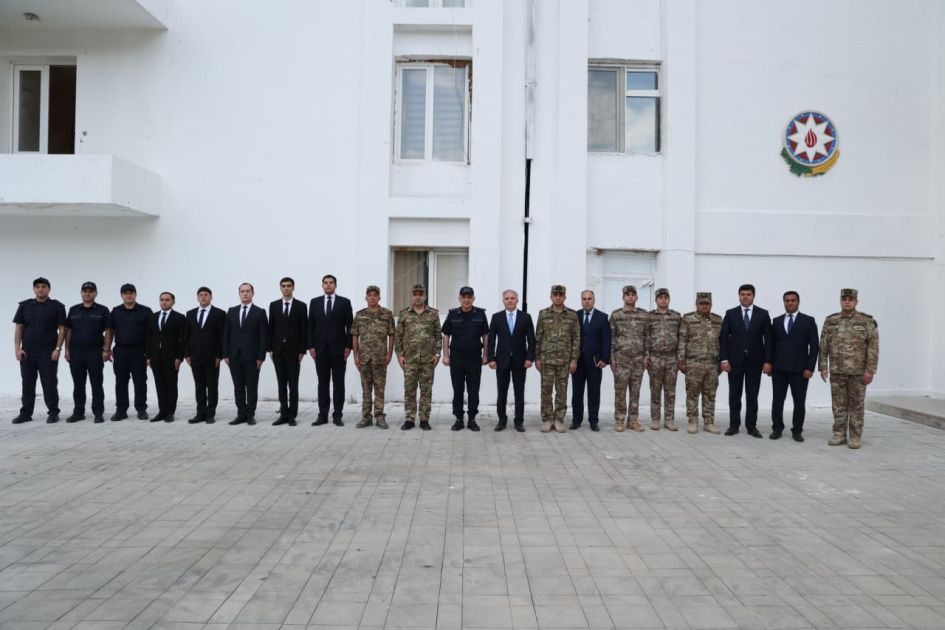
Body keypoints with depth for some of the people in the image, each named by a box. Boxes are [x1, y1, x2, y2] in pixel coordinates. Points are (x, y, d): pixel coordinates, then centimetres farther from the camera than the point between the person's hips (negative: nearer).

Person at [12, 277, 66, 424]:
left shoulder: (57, 306, -1)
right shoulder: (24, 306, 7)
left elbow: (62, 329, -3)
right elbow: (19, 328, 7)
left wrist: (58, 349, -11)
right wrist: (17, 348, -2)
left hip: (48, 353, -3)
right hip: (27, 352, 3)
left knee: (49, 383, 0)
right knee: (27, 384, 9)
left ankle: (53, 413, 8)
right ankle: (26, 413, 17)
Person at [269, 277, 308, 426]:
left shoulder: (301, 306, -1)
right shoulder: (273, 305, 7)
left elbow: (304, 330, -2)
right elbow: (271, 328, 7)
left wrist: (302, 351, -7)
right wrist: (270, 348, 1)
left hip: (293, 350, -3)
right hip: (278, 350, 3)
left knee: (293, 384, 0)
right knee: (281, 384, 6)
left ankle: (292, 415, 5)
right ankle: (283, 414, 11)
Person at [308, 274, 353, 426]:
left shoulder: (344, 302, 2)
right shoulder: (315, 302, 8)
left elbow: (350, 326, 0)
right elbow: (310, 326, 7)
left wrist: (348, 346, -6)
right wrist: (311, 346, -1)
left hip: (339, 349, -2)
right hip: (320, 349, 2)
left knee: (338, 383, 2)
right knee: (322, 383, 6)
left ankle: (337, 415, 8)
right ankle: (323, 415, 10)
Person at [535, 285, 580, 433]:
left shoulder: (572, 315, 3)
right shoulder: (543, 314, 3)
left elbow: (576, 338, 2)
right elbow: (538, 337, 4)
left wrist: (574, 359, -4)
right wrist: (537, 358, -1)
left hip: (565, 360, 0)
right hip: (546, 359, 0)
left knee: (561, 391, 5)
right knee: (546, 391, 3)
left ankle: (559, 420, 14)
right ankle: (547, 419, 13)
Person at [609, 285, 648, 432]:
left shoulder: (644, 314, 6)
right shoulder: (615, 315, 1)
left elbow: (646, 336, 9)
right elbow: (611, 337, 1)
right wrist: (611, 357, -5)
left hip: (639, 359, 2)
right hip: (621, 358, -2)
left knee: (635, 391, 6)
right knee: (620, 391, 1)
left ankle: (633, 420, 13)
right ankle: (619, 420, 9)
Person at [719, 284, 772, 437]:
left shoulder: (763, 314, 3)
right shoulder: (730, 314, 3)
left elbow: (768, 339, 0)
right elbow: (723, 338, 0)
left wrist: (768, 361, -7)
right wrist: (724, 359, -8)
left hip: (755, 361, 0)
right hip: (735, 360, 0)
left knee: (752, 395, 5)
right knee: (734, 395, 5)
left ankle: (751, 426, 12)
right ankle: (734, 425, 12)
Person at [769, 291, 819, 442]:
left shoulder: (808, 321, 1)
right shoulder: (776, 321, 10)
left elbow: (814, 346, -3)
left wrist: (810, 368, -10)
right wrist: (769, 364, 3)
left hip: (800, 369, -2)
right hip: (779, 369, 2)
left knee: (799, 402, 3)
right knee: (777, 401, 5)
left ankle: (797, 431, 14)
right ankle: (777, 429, 15)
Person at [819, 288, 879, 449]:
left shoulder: (868, 321, -4)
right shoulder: (830, 321, 3)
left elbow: (873, 347, -6)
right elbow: (823, 346, 5)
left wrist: (870, 370, -11)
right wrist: (823, 367, 0)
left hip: (859, 372, -2)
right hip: (836, 371, 2)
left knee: (856, 405, 4)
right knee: (839, 405, 7)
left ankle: (855, 437, 12)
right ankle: (839, 435, 15)